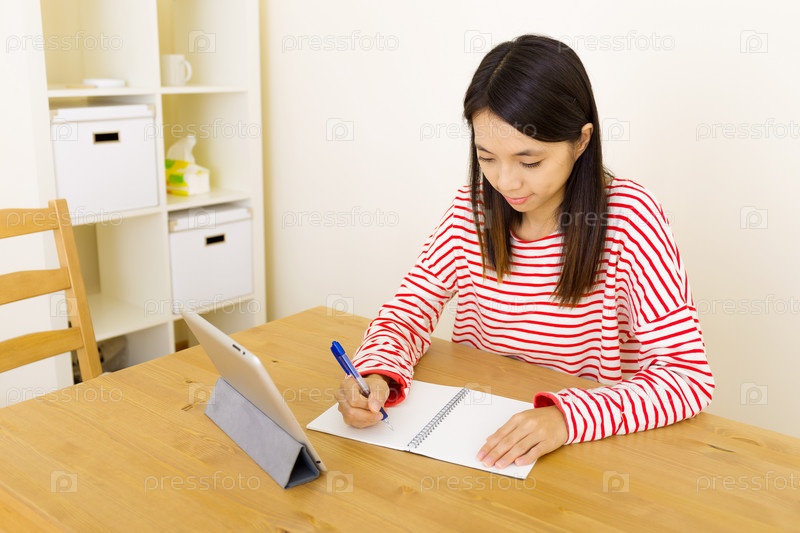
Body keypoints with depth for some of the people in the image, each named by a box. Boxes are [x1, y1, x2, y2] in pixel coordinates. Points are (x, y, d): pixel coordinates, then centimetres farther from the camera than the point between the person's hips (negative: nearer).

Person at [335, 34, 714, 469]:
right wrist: (376, 374, -20)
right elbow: (408, 311, 1)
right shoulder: (472, 208, -3)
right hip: (476, 434, 2)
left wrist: (566, 418, -32)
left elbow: (688, 374, -18)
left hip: (589, 443, -1)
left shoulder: (628, 216, -15)